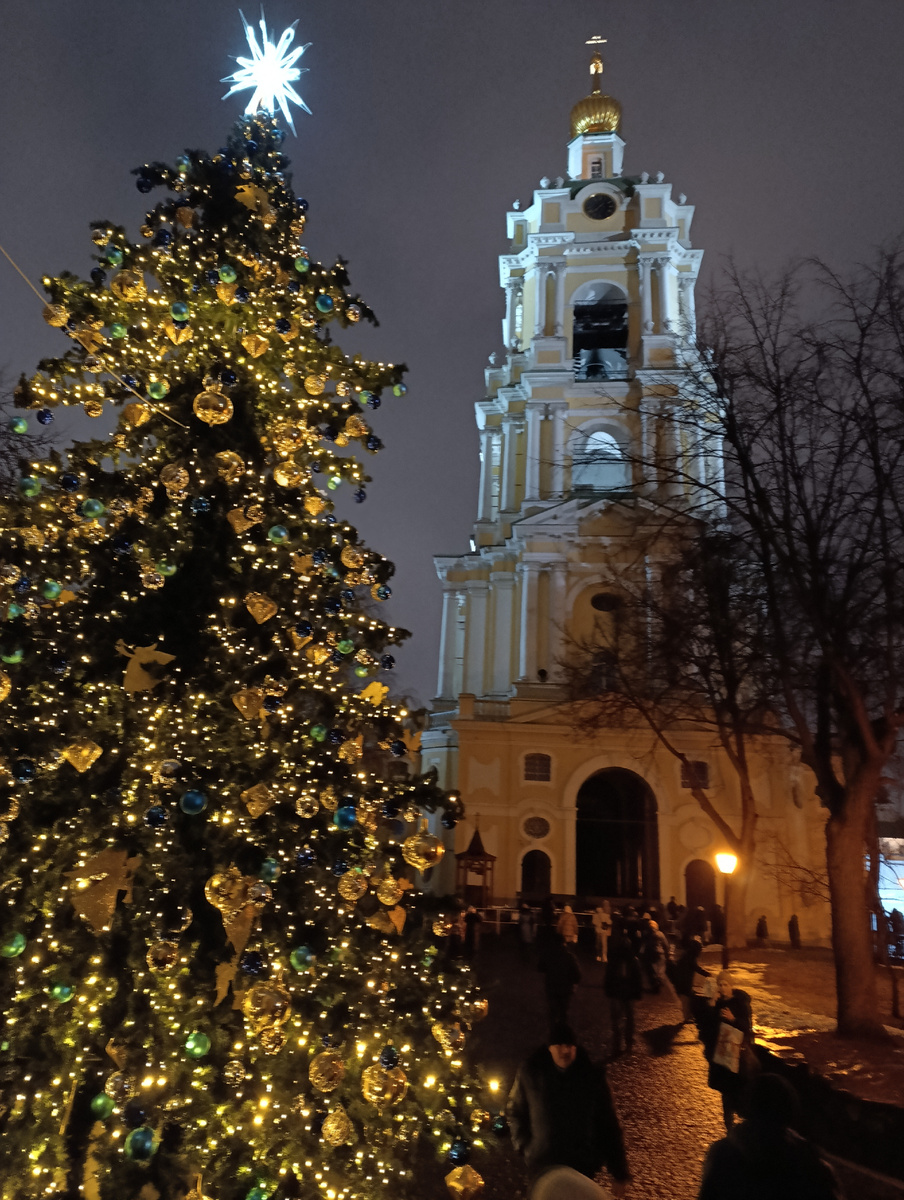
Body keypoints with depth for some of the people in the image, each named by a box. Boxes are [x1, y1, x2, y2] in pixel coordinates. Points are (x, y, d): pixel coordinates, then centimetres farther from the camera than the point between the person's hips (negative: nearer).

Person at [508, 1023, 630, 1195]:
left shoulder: (592, 1076, -10)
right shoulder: (530, 1074, -10)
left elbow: (608, 1125, -6)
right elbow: (516, 1111, 6)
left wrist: (619, 1173, -5)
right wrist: (524, 1145, -4)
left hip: (583, 1165, 0)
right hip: (544, 1165, 0)